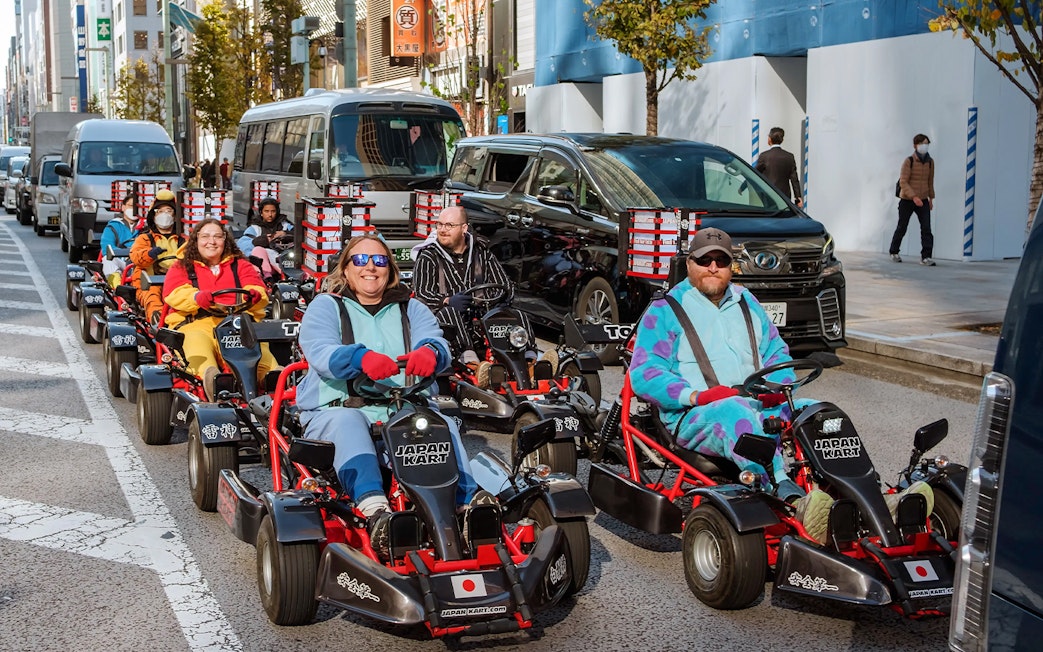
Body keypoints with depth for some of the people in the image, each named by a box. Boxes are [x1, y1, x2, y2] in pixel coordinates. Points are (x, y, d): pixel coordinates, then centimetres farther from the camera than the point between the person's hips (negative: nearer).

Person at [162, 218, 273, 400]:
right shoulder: (181, 267, 21)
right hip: (195, 323, -1)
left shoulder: (240, 265, 25)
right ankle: (209, 375, -68)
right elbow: (173, 294, 0)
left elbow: (259, 290, 9)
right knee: (197, 343, -39)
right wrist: (197, 297, -24)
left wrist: (254, 296, -19)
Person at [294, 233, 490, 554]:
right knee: (347, 422, -37)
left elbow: (437, 343, -1)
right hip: (336, 409, -3)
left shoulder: (411, 310, 21)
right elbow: (320, 353, -9)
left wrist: (428, 352, -29)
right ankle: (373, 506, -58)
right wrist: (362, 357, -33)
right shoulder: (325, 307, 13)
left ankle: (467, 498, -46)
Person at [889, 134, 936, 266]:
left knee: (926, 228, -10)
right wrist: (914, 197, -27)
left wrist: (931, 198, 19)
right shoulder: (909, 161, -12)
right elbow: (903, 182, -17)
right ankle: (894, 252, 29)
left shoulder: (930, 162, 4)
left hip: (923, 200, 4)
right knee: (902, 228, 9)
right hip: (907, 200, -4)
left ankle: (926, 256, -11)